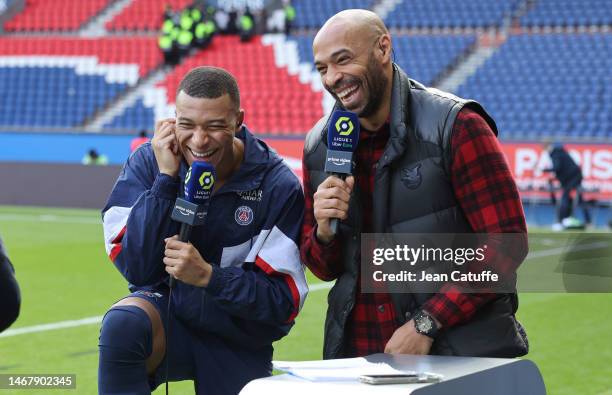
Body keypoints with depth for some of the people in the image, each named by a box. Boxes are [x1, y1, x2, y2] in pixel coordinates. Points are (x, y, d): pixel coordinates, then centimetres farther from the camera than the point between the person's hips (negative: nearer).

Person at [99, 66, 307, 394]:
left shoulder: (278, 186, -16)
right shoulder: (148, 162, -12)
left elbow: (283, 302, -17)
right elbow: (135, 268, -18)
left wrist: (208, 275, -33)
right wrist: (166, 180, -25)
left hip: (238, 343, 1)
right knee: (121, 324, -32)